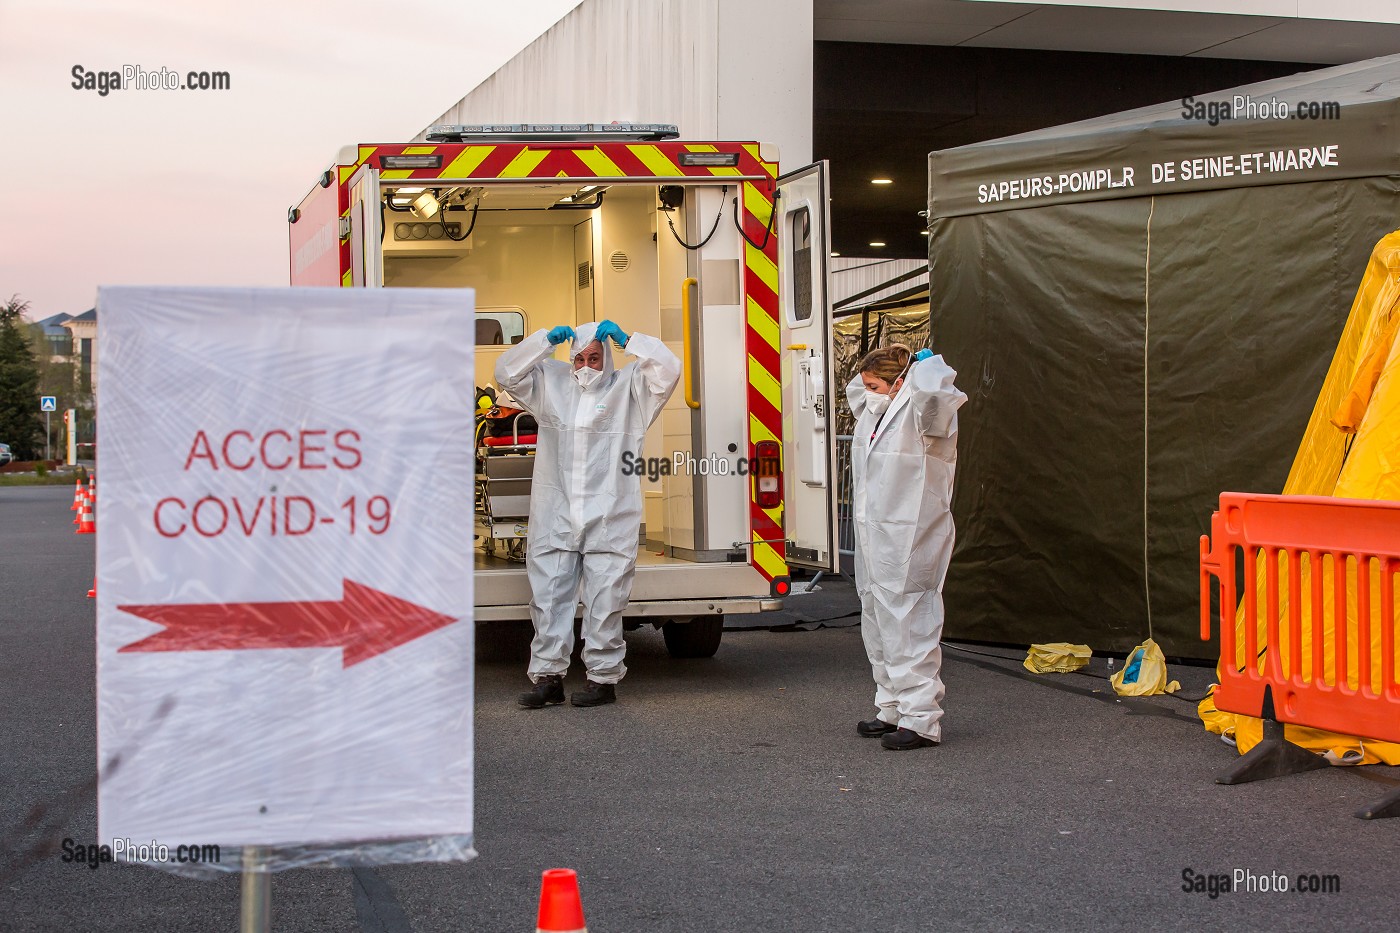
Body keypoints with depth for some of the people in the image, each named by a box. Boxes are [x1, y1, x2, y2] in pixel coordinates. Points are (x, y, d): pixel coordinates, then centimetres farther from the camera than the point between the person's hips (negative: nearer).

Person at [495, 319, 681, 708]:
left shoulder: (628, 387, 6)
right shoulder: (550, 382, 14)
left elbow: (667, 370, -6)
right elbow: (506, 373, 9)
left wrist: (626, 340, -9)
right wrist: (545, 340, 0)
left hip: (609, 517, -3)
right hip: (554, 515, 3)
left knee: (604, 601, -1)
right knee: (548, 596, 2)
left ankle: (604, 677, 8)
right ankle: (548, 676, 8)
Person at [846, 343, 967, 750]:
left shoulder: (921, 411, -12)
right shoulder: (876, 411, 16)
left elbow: (932, 391, -36)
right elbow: (854, 390, 38)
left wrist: (923, 365, -15)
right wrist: (875, 368, 19)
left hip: (909, 543, -10)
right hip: (874, 539, 10)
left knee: (908, 627, -10)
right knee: (878, 626, 16)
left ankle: (922, 720, -7)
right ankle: (892, 709, 27)